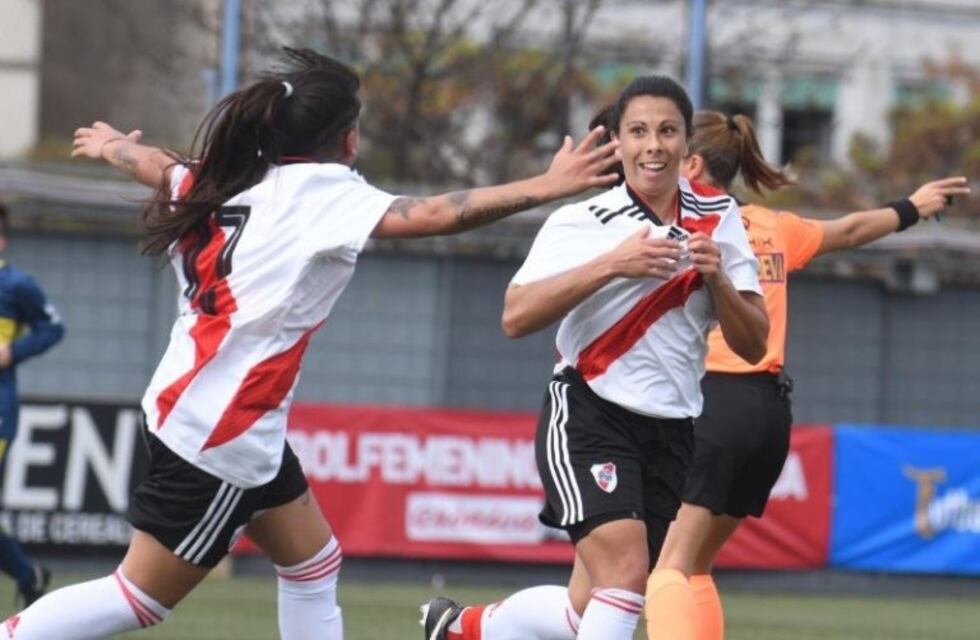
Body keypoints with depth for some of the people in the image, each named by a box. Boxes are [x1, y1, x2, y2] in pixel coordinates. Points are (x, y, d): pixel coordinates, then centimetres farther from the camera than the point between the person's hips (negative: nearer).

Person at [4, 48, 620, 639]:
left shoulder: (233, 180, 8)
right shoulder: (320, 192, -14)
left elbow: (155, 164, 28)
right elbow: (434, 215, -27)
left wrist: (112, 144, 51)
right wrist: (545, 187, -29)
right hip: (222, 433, -10)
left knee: (312, 562, 16)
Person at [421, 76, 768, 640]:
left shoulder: (718, 217, 6)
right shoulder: (583, 223, -5)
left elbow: (753, 345, 4)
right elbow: (517, 316, -18)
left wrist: (717, 278, -14)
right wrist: (612, 264, -24)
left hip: (671, 432, 4)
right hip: (588, 414, -4)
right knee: (625, 564, -26)